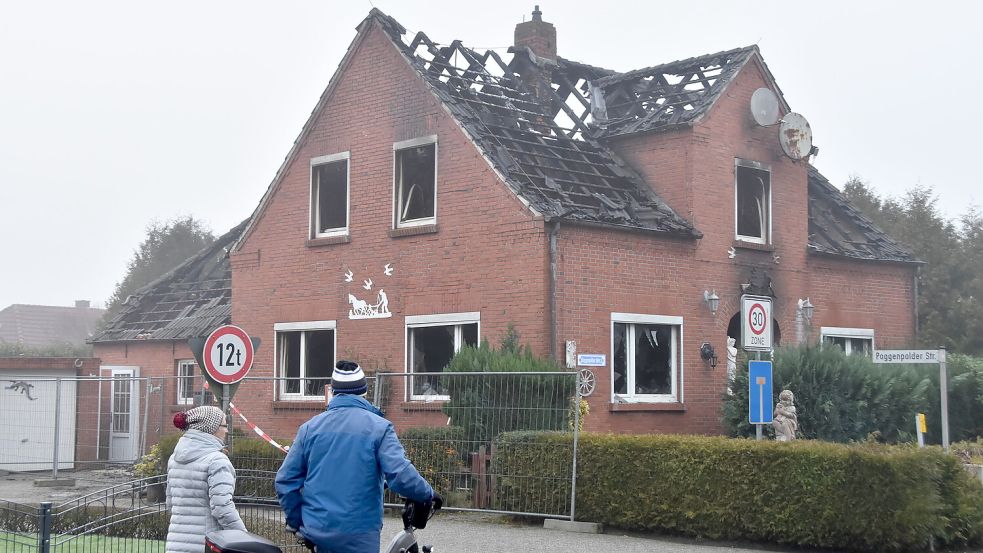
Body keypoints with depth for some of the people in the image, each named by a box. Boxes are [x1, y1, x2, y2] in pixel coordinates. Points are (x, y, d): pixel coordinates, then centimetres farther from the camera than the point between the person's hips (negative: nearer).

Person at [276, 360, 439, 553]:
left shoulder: (310, 427, 5)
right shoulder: (378, 427, -6)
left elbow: (285, 479, 5)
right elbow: (401, 476, -17)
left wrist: (297, 521, 16)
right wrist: (429, 494, 1)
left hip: (317, 532, 4)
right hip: (359, 537, -4)